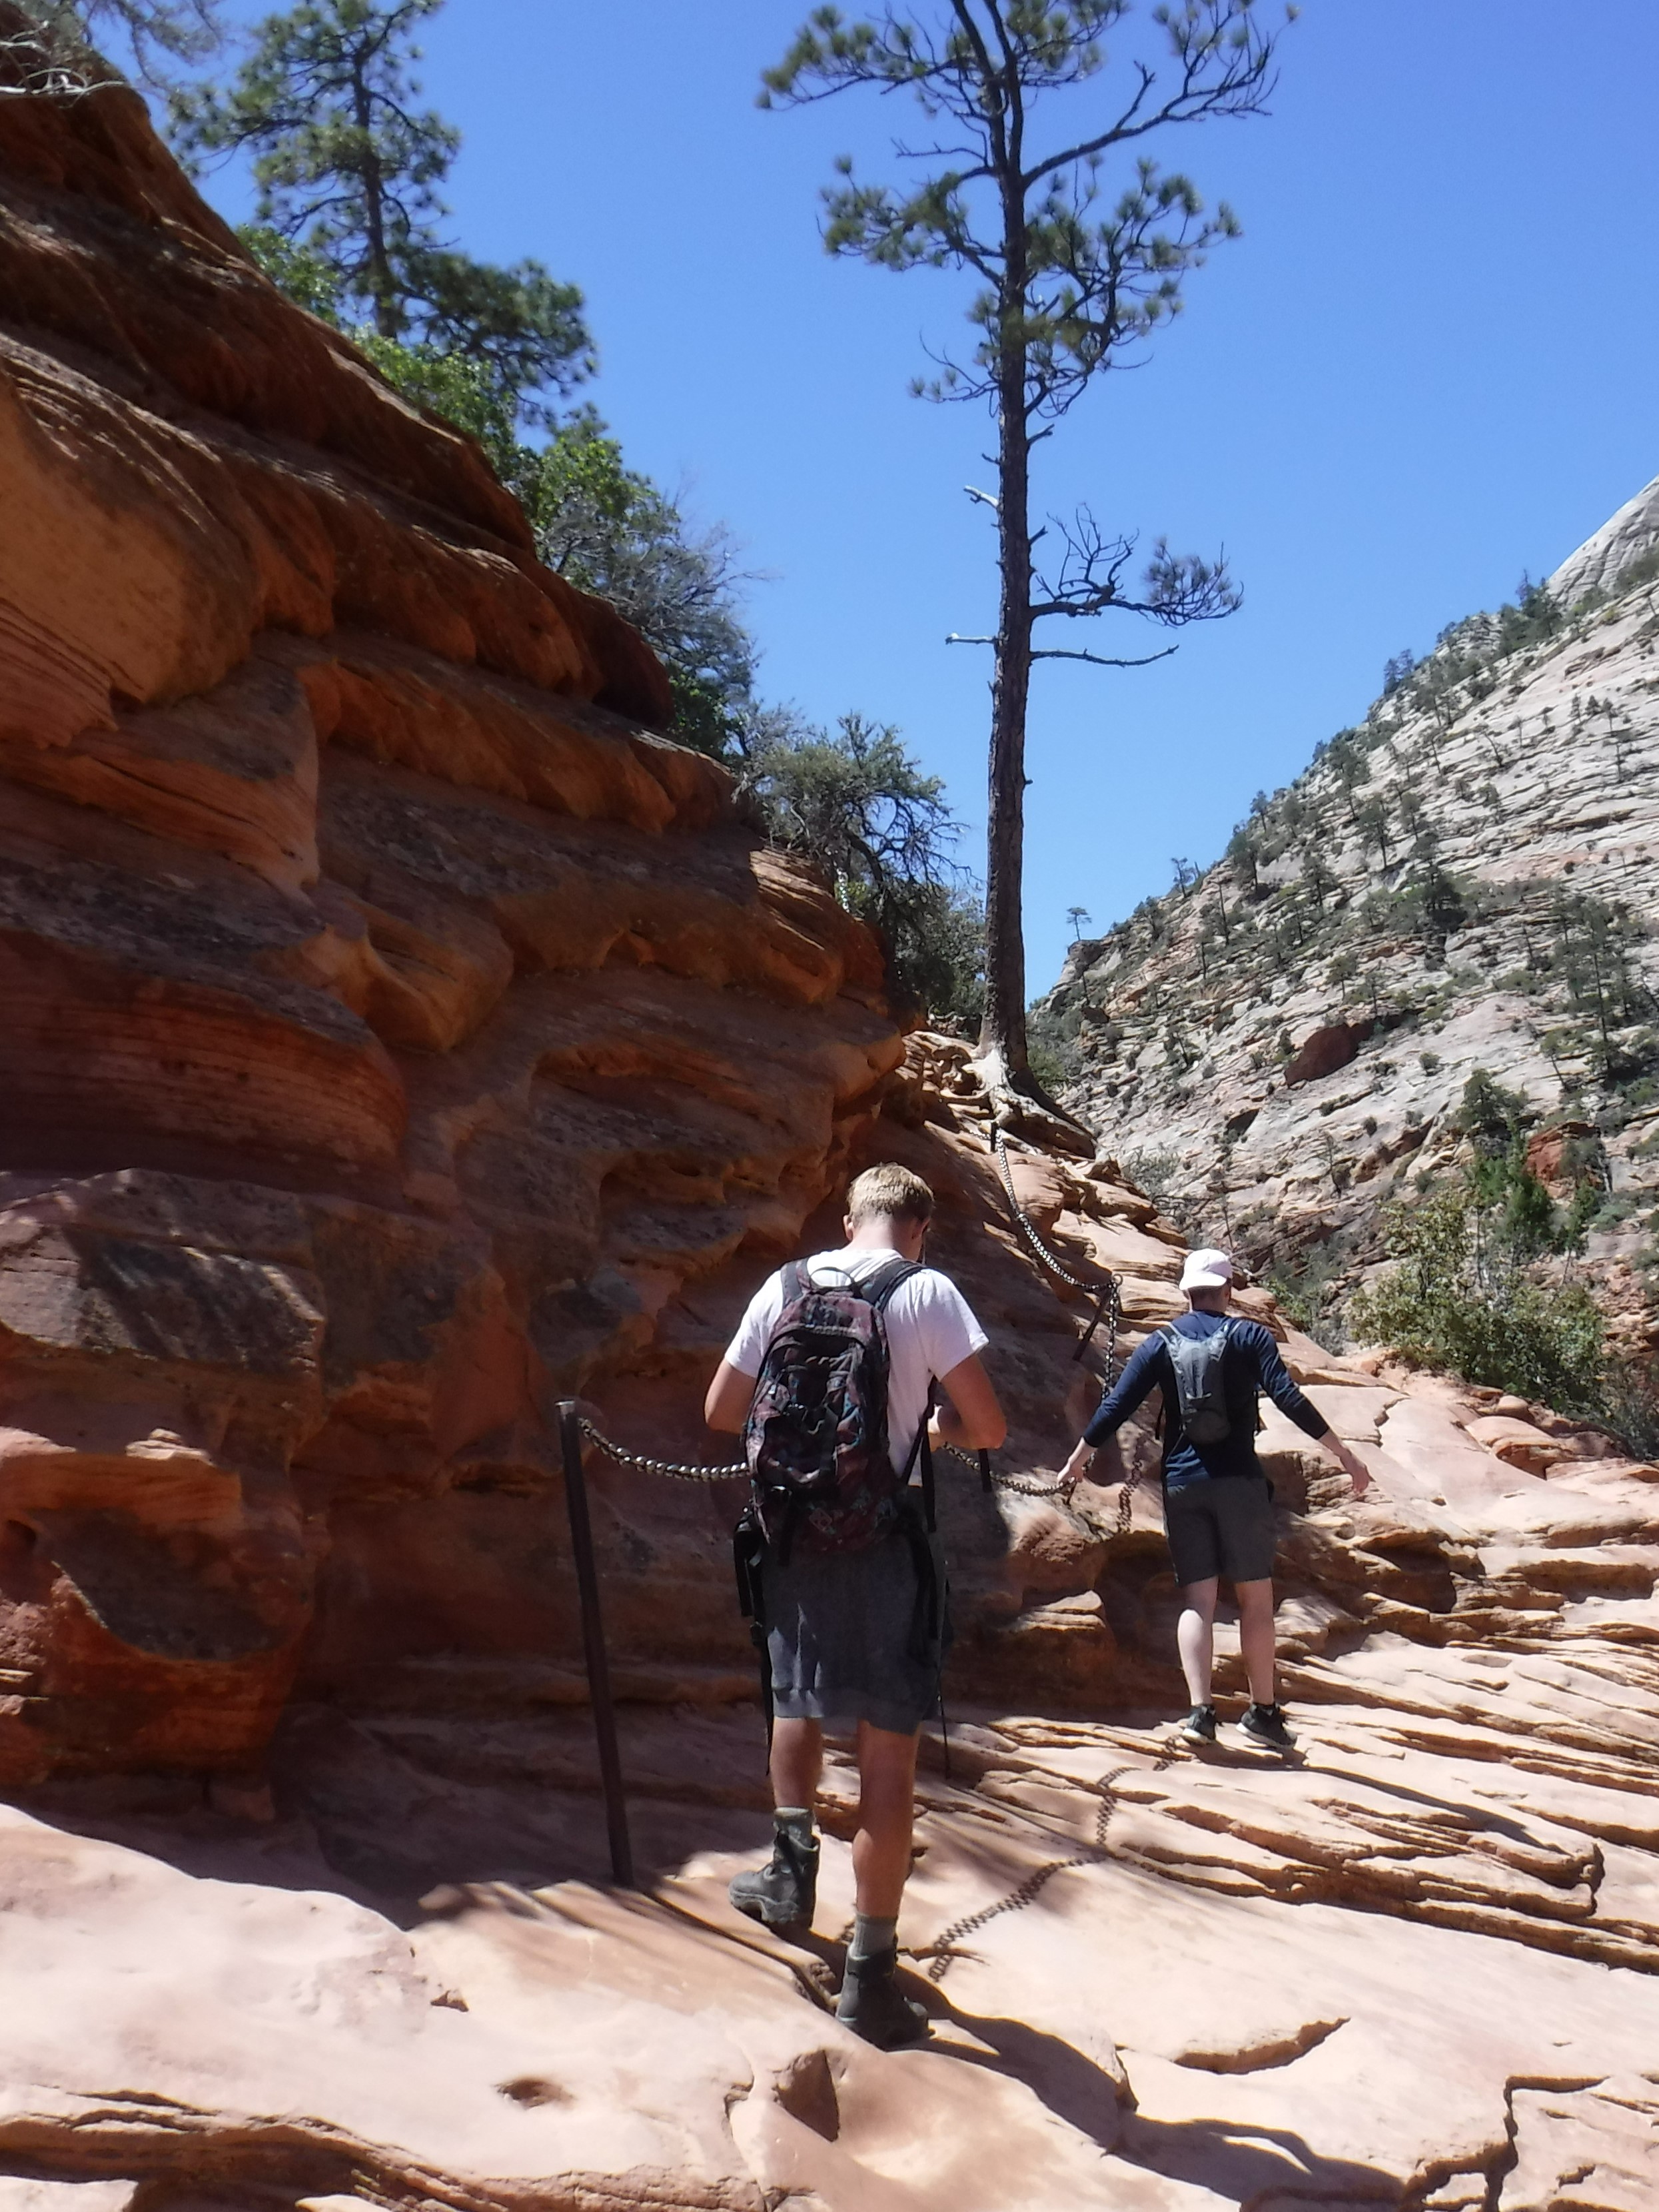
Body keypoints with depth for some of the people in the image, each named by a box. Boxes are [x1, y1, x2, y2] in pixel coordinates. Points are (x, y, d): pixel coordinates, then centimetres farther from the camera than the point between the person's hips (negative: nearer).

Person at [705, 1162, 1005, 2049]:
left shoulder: (785, 1286, 4)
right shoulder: (927, 1293, -7)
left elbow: (722, 1410, 9)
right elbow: (988, 1428, -10)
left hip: (791, 1532, 4)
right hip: (882, 1537, -4)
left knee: (797, 1698, 31)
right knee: (888, 1744, 3)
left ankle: (793, 1866, 30)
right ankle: (870, 1973, 6)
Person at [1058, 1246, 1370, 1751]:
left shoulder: (1161, 1343, 7)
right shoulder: (1249, 1335, 0)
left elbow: (1116, 1406, 4)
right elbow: (1288, 1399, -10)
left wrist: (1077, 1460, 15)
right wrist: (1344, 1454, -6)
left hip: (1181, 1483, 2)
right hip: (1239, 1481, -2)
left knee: (1197, 1600, 4)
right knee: (1255, 1597, 6)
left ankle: (1200, 1711, -6)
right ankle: (1263, 1710, 8)